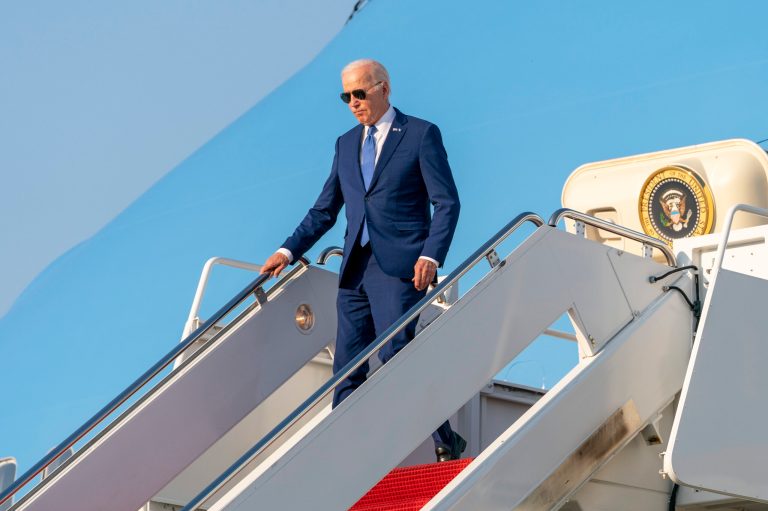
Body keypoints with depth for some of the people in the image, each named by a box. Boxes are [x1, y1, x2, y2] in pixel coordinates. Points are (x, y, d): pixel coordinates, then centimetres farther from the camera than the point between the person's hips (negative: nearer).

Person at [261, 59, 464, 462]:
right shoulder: (346, 144, 18)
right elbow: (324, 210, 20)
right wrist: (288, 251, 10)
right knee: (348, 368, 5)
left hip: (400, 266, -6)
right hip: (355, 267, 6)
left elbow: (447, 202, -4)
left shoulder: (421, 134, 0)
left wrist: (431, 256, -16)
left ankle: (446, 442, -3)